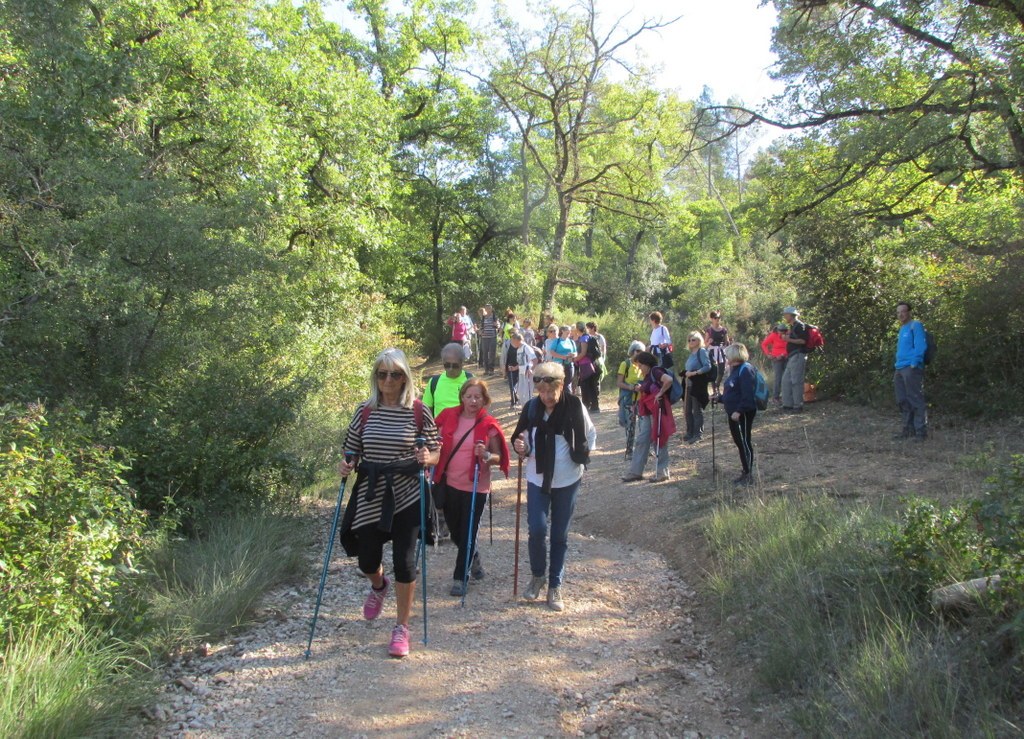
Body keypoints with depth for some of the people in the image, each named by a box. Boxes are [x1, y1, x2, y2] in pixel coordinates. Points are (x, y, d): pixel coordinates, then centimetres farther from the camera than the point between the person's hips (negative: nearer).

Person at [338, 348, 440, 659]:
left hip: (406, 496, -2)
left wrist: (427, 458, -19)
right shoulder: (365, 411, 2)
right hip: (370, 496, 3)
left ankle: (402, 628, 17)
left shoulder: (419, 412, -4)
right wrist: (347, 465, -9)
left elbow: (436, 452, 3)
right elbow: (352, 450, 11)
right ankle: (379, 586, 48)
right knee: (367, 561, 9)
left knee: (404, 561, -1)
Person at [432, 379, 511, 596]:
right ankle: (474, 558, 43)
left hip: (475, 487, -3)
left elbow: (498, 457, -4)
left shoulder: (489, 425, -9)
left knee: (468, 532, 3)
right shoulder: (449, 416, -1)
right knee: (455, 530, 15)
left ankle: (460, 577, 19)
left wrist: (486, 456, -24)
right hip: (450, 484, 4)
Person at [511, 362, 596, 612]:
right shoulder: (531, 408, -9)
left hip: (567, 480, 0)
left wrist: (583, 456, -6)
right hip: (537, 478, 1)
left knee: (560, 535, 8)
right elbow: (525, 441, 2)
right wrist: (521, 448, -19)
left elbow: (590, 434, 4)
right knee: (537, 530, -9)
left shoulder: (575, 406, -13)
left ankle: (555, 586, 22)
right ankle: (537, 575, 18)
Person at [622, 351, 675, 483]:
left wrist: (660, 393, -20)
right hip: (646, 411, 9)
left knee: (659, 441, -1)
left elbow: (669, 380, -29)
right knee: (641, 441, 7)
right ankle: (636, 472, 11)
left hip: (657, 410, -9)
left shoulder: (655, 371, -12)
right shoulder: (646, 376, 16)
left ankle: (662, 472, 8)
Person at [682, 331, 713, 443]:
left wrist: (694, 373, -22)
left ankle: (698, 434, 6)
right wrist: (686, 373, 5)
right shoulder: (691, 353, 16)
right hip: (689, 385, 8)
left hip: (698, 385, -8)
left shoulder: (702, 351, -8)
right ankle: (690, 433, 22)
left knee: (697, 410, -2)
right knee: (688, 410, 12)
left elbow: (708, 366, -18)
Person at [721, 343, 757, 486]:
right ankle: (746, 473, 23)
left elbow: (747, 395, -24)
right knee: (740, 442, 14)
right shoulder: (735, 370, 13)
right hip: (734, 413, 10)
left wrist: (739, 411, -27)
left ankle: (749, 476, 4)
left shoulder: (745, 370, -17)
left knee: (744, 442, -4)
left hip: (743, 414, -10)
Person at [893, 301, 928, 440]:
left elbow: (920, 346, -14)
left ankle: (921, 431, -7)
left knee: (916, 400, -9)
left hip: (911, 368, -9)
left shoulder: (916, 325, -5)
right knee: (903, 401, 11)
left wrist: (914, 364, -18)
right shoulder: (902, 329, 21)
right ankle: (908, 429, 18)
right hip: (900, 369, 9)